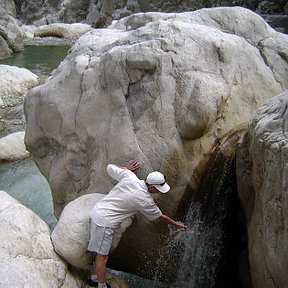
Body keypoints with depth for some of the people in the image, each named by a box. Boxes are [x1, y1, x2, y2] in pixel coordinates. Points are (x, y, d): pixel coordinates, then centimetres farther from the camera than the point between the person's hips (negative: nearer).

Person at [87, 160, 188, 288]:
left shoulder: (129, 175, -6)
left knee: (101, 252, 22)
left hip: (97, 211, 9)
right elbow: (160, 216, 0)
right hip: (104, 222, -9)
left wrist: (126, 167, 20)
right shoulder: (145, 200, -17)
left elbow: (110, 167, 7)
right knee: (102, 257, 5)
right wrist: (176, 224, 16)